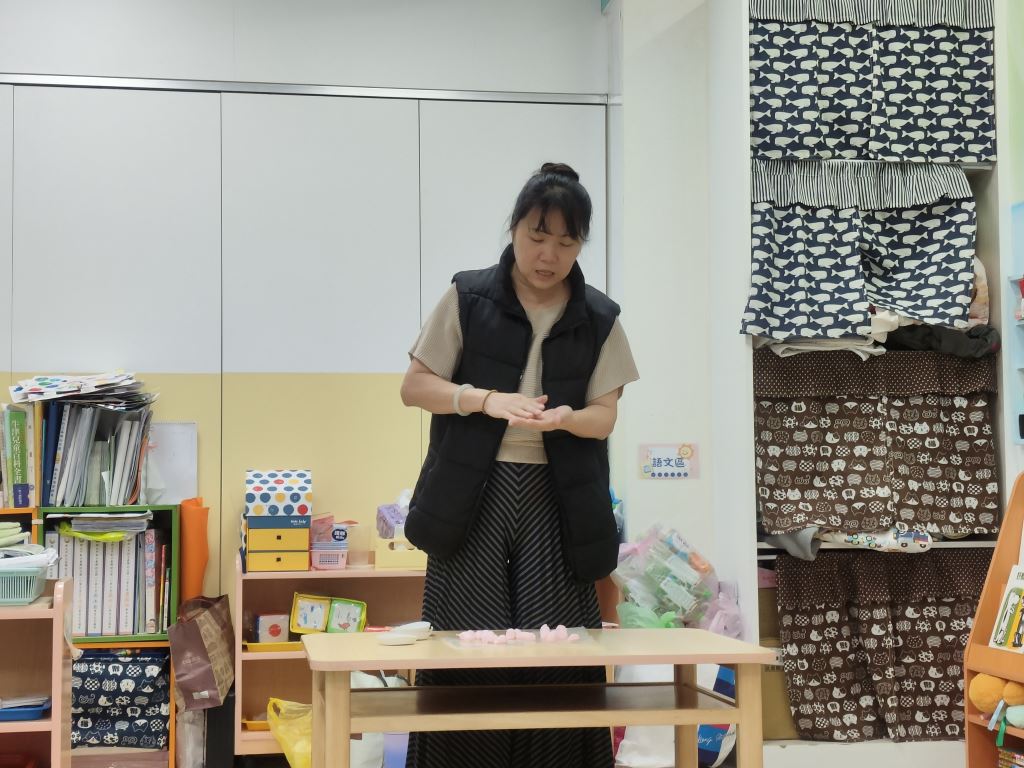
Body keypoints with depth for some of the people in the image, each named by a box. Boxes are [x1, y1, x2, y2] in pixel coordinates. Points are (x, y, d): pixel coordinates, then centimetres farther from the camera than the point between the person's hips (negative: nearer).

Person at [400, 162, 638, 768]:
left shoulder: (599, 319, 6)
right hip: (473, 496, -1)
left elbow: (604, 416, 5)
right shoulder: (469, 298, 1)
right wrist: (487, 400, -16)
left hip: (556, 499, 2)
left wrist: (563, 418, -18)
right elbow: (415, 386, 1)